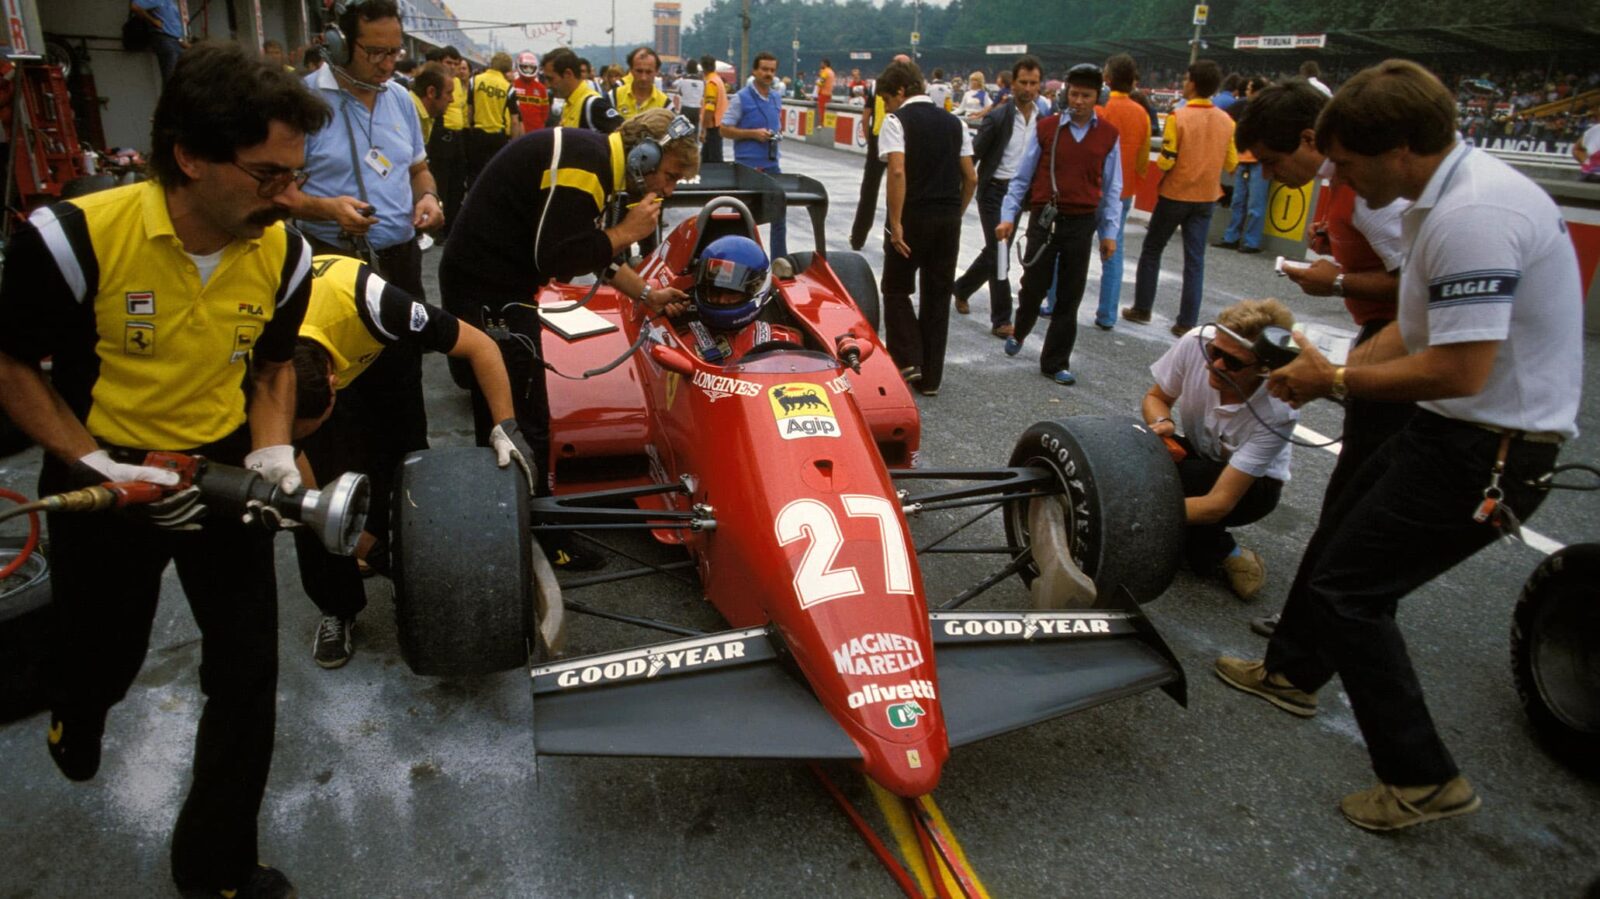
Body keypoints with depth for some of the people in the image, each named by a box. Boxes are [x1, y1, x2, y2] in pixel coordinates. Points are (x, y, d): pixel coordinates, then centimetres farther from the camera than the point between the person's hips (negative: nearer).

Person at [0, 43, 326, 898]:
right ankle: (77, 716, 63)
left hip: (223, 472, 2)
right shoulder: (71, 238, -24)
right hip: (104, 476, -2)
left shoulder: (283, 253, -13)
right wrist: (98, 468, -20)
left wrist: (273, 449, -11)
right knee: (102, 652, 21)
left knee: (247, 670, 2)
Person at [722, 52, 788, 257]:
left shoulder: (777, 97, 11)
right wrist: (753, 133, -19)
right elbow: (725, 129, -10)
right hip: (747, 165, -6)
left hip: (771, 164, 6)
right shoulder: (740, 98, -8)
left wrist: (778, 134, 2)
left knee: (779, 216, 7)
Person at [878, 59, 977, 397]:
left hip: (913, 217, -5)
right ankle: (930, 377, 14)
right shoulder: (954, 122, 13)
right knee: (937, 296, 11)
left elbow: (897, 171, -18)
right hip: (948, 219, 5)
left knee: (897, 289, 11)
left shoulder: (897, 120, -4)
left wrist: (895, 223, -16)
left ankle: (908, 360, -2)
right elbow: (971, 178, 9)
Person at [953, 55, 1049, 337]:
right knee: (999, 252, -5)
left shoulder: (1044, 116, 1)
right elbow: (975, 153, -9)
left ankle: (962, 288, 39)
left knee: (995, 251, 15)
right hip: (995, 190, -5)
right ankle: (1001, 319, 2)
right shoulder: (998, 116, -12)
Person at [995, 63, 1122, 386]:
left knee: (1070, 296, 5)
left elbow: (1111, 189, 7)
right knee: (1033, 286, 6)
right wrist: (1008, 216, -4)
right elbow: (1022, 177, 4)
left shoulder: (1108, 135, 3)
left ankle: (1056, 363, 15)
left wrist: (1109, 232, 3)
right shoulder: (1045, 128, -1)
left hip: (1081, 225, 1)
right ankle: (1019, 333, 37)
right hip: (1044, 219, -1)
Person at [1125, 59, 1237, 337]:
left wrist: (1159, 161, 5)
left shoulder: (1178, 117, -14)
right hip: (1206, 196, 4)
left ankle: (1142, 309, 19)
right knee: (1195, 260, 5)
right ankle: (1187, 322, 5)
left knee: (1152, 250, 13)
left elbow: (1166, 161, -16)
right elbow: (1231, 163, 5)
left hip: (1175, 194, -4)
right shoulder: (1226, 121, 0)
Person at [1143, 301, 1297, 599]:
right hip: (1195, 454, 4)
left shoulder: (1277, 412, -34)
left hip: (1253, 484, -3)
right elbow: (1155, 398, -5)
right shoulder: (1196, 343, -27)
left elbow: (1220, 503, -36)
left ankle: (1222, 551, -5)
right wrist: (1162, 424, -29)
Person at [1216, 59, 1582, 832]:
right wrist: (1327, 373, 1)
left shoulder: (1472, 216, -26)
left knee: (1347, 589, -4)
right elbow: (1417, 330, 12)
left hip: (1488, 450, -10)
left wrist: (1336, 381, -16)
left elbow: (1459, 370, -29)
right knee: (1340, 534, 23)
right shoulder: (1445, 197, 7)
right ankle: (1293, 673, 44)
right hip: (1454, 431, 10)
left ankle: (1423, 779, 10)